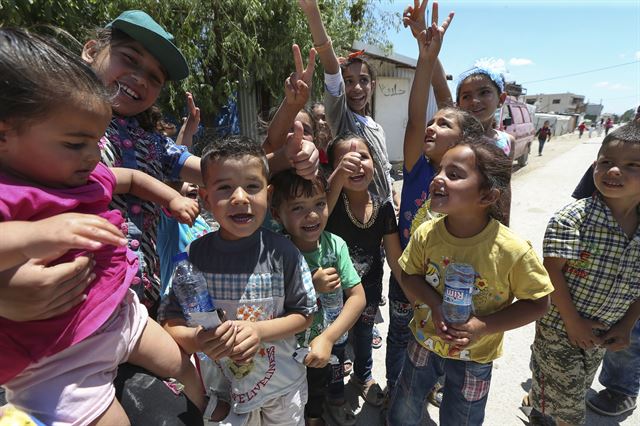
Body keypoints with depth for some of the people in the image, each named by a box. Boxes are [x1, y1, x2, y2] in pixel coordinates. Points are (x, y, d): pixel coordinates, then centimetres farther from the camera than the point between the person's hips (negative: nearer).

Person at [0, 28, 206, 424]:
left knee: (188, 367, 23)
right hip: (61, 362, -8)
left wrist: (173, 198, 13)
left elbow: (132, 178, 21)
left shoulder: (84, 176, 3)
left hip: (124, 312, 8)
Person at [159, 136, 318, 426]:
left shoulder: (283, 253, -19)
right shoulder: (193, 255, -15)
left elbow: (305, 314, -10)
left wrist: (260, 330, -25)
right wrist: (195, 340, -29)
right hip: (222, 390, 0)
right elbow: (169, 320, -9)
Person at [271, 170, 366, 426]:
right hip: (293, 352, -1)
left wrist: (327, 338, -23)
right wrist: (311, 286, -31)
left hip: (333, 342, 2)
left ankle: (336, 402, 60)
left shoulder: (335, 245, -19)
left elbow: (358, 297, -16)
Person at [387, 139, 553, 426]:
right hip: (424, 342, 2)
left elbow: (537, 303, -15)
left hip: (474, 357, -2)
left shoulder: (512, 251, -29)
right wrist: (435, 304, -25)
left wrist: (483, 326, -26)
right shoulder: (426, 234, -21)